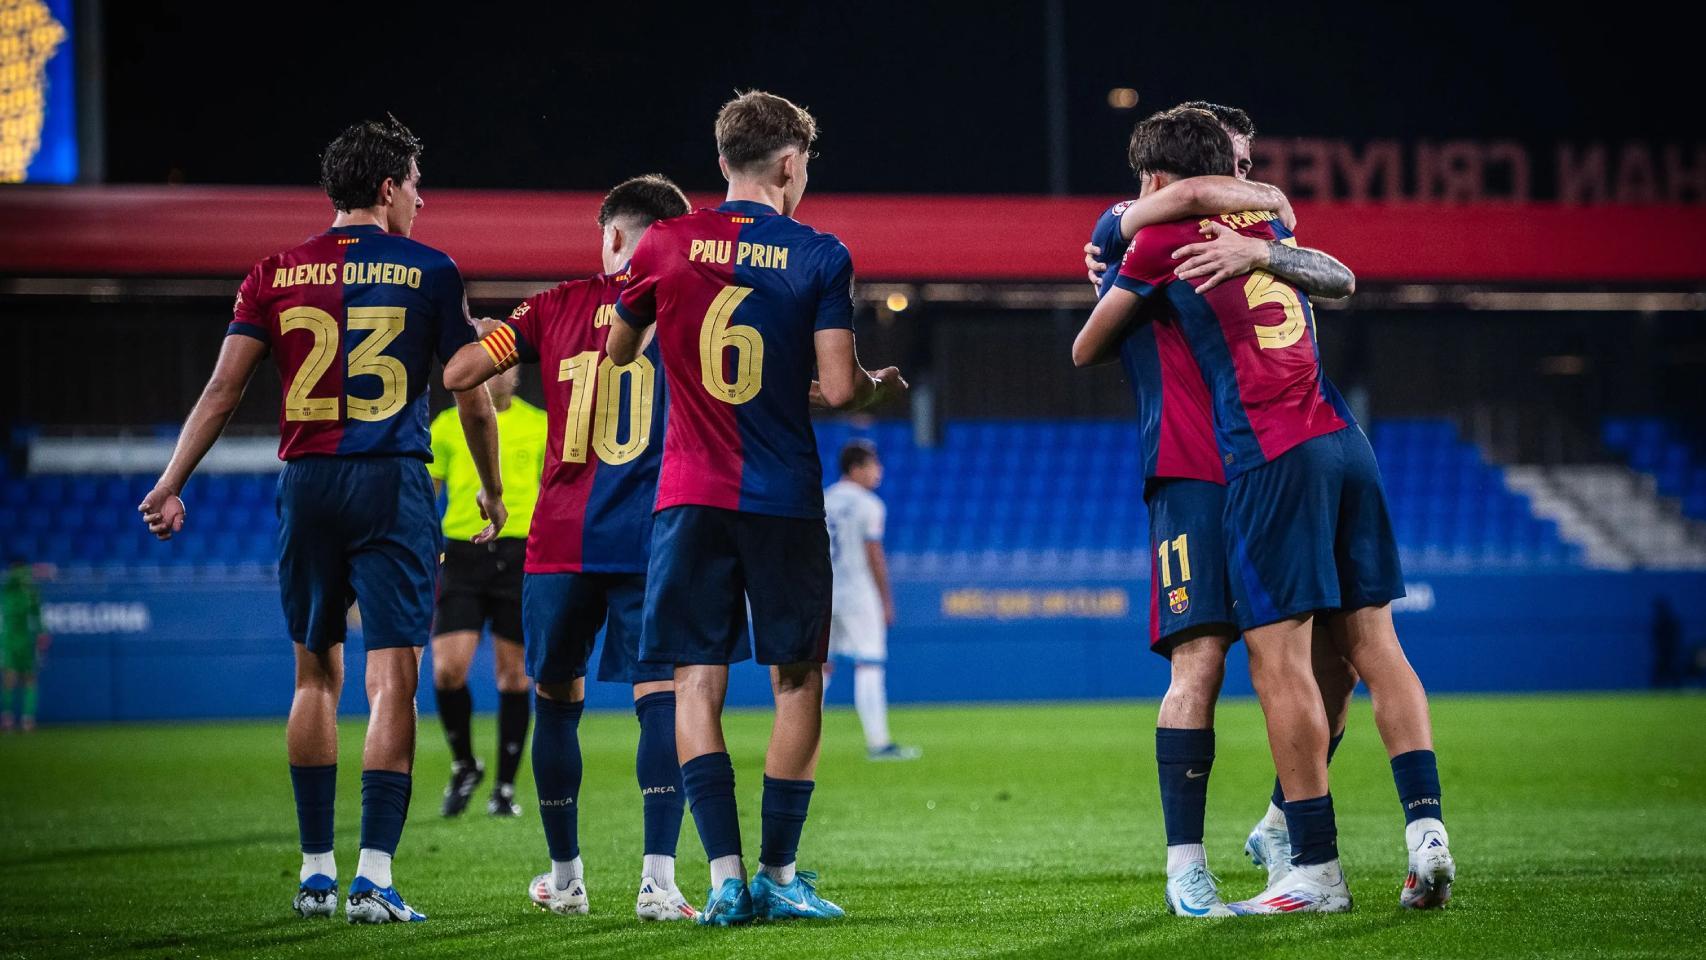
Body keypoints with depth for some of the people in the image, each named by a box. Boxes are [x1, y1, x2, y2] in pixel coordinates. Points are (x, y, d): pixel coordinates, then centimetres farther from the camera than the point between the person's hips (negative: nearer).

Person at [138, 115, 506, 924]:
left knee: (315, 675, 15)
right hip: (392, 487, -3)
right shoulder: (427, 272, 1)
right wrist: (491, 490, 19)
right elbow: (471, 395, 5)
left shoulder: (276, 274, 7)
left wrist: (171, 483, 6)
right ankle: (374, 878, -13)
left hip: (306, 485, 3)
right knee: (392, 678, -5)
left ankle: (315, 872, 17)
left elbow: (223, 387, 2)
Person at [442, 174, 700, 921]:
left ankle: (564, 878, 22)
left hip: (561, 543, 2)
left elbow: (456, 373, 6)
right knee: (660, 697, -4)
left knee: (556, 700, 14)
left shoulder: (558, 306, 6)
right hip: (653, 544, -1)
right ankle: (658, 880, -17)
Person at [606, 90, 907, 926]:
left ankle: (724, 874, -9)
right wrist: (879, 385, 14)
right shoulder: (818, 256, -3)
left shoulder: (666, 246, 2)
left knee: (697, 683, 1)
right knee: (796, 681, 10)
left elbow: (618, 351, 18)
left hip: (690, 496, 1)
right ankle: (778, 874, 10)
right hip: (785, 501, -1)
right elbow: (838, 388, -8)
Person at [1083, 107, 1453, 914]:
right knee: (1373, 643, 6)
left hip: (1270, 457, -6)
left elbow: (1087, 347, 14)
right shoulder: (1266, 219, 20)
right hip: (1343, 441, 6)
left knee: (1279, 661, -6)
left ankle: (1317, 871, -8)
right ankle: (1425, 829, -4)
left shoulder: (1163, 240, 3)